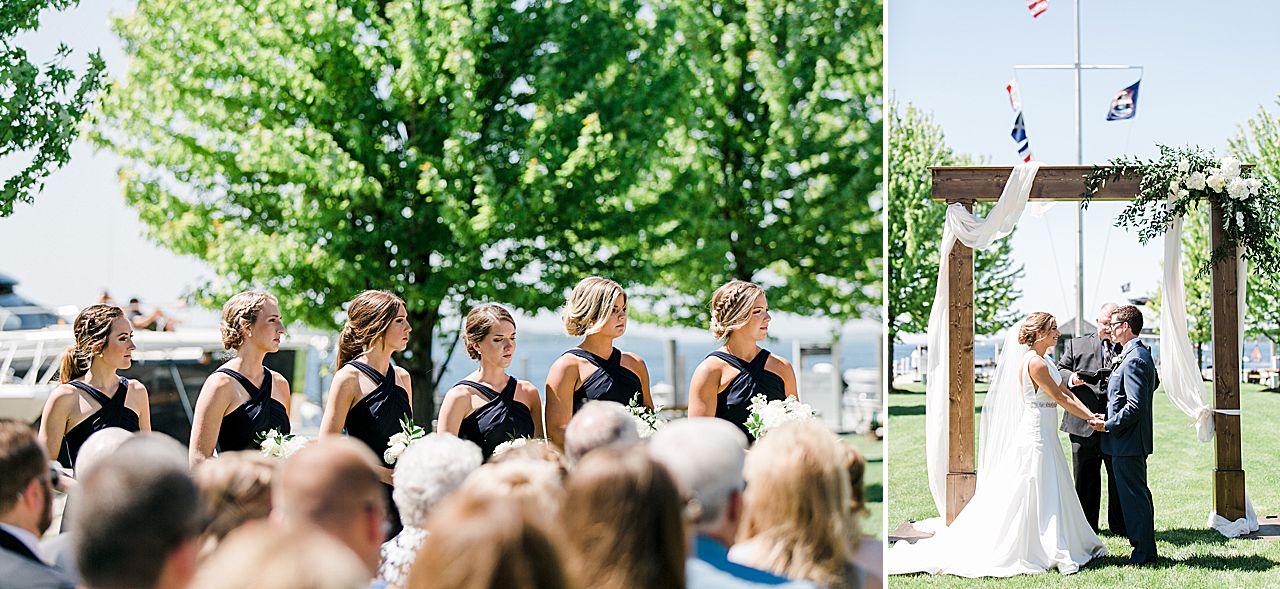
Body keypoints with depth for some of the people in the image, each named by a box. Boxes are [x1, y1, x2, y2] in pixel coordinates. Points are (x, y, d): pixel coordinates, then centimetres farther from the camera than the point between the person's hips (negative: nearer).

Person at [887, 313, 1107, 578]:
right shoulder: (1034, 363, -17)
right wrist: (1091, 418, -10)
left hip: (1045, 436, 10)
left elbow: (1066, 392, 11)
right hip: (1036, 435, -10)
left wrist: (1091, 415, 1)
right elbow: (1060, 398, -15)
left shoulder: (1043, 361, 13)